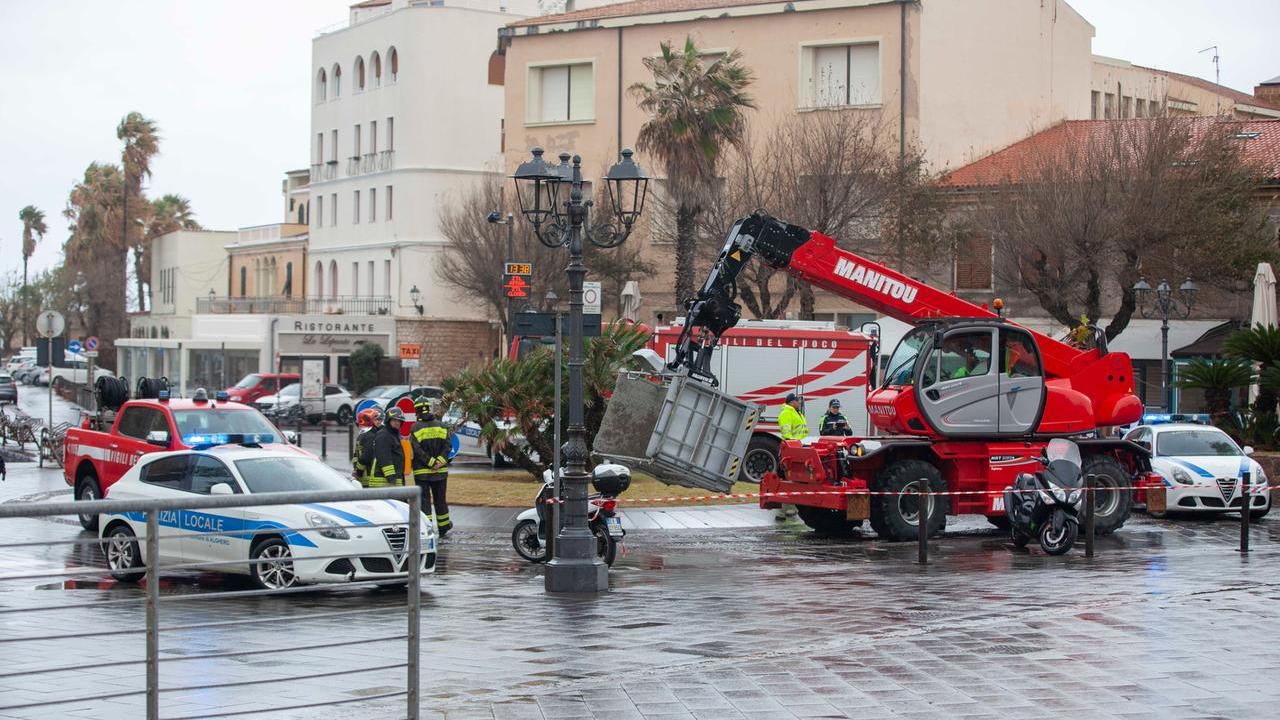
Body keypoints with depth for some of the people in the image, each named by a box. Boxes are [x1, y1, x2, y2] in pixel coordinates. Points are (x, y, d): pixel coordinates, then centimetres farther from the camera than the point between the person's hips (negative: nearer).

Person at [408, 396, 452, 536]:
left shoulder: (415, 428, -7)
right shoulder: (441, 426, 4)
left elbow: (417, 450, -14)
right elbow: (447, 446, -3)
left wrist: (431, 462, -12)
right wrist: (440, 461, -11)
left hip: (422, 472, -3)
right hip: (441, 471, 3)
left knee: (424, 500, 0)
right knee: (440, 499, 15)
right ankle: (443, 527, 25)